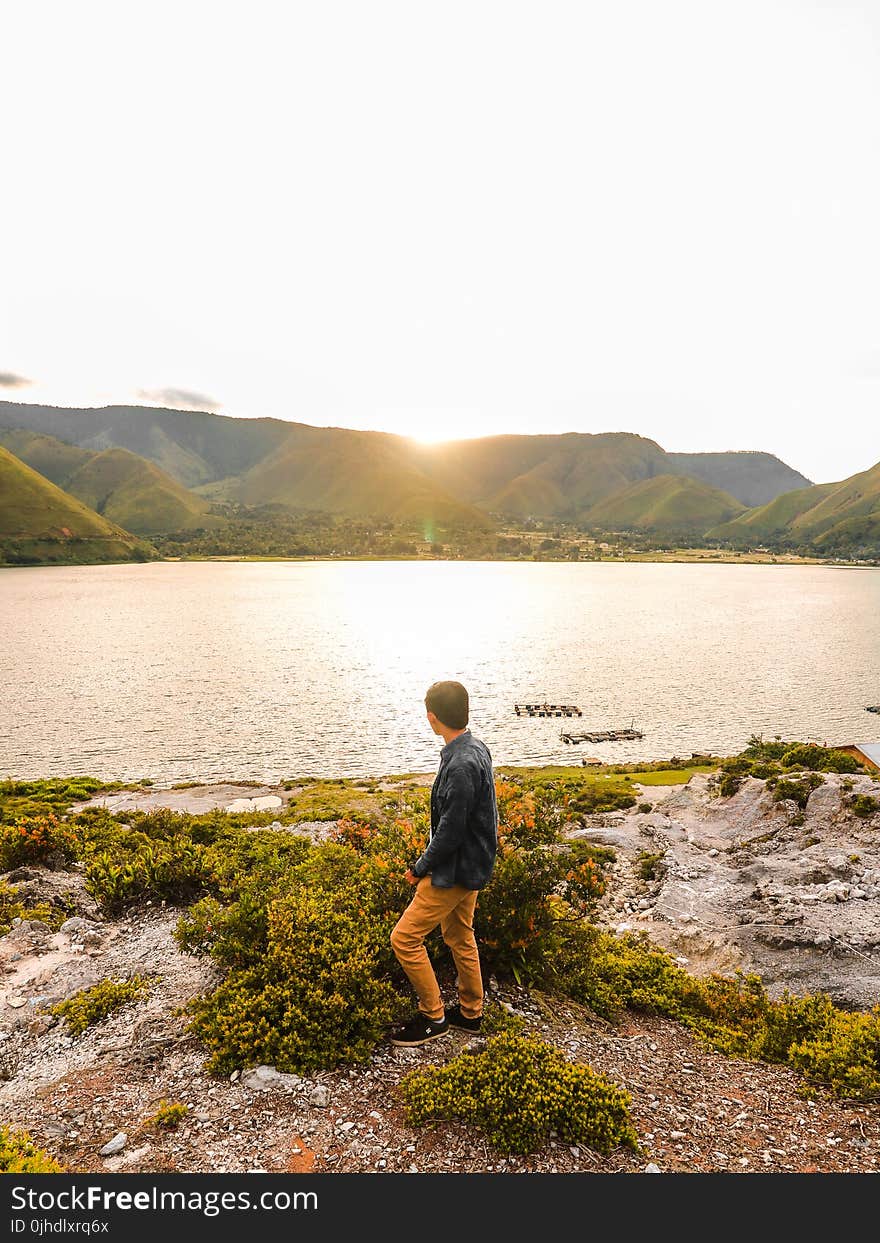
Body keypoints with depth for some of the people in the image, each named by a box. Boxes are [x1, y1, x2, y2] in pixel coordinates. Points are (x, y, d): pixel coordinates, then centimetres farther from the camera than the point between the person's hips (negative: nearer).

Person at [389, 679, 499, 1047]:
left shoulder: (461, 765, -31)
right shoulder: (477, 748, 1)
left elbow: (450, 833, -27)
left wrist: (419, 868, -11)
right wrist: (428, 862, 15)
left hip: (456, 871, -10)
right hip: (472, 863, 10)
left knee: (405, 938, 1)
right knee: (459, 937, 23)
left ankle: (433, 1016, 16)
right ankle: (470, 1012, 39)